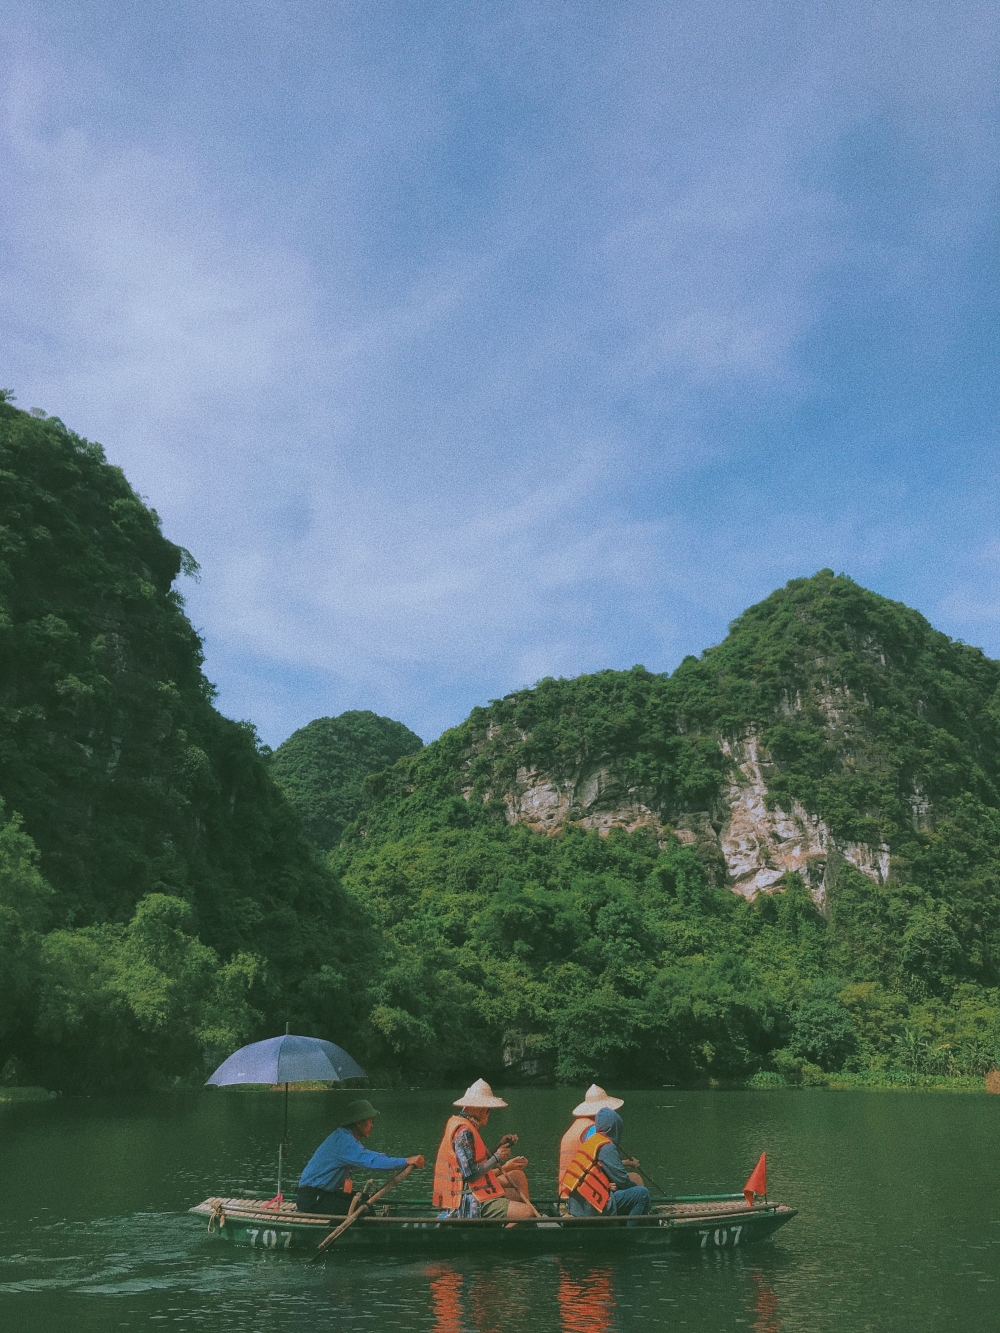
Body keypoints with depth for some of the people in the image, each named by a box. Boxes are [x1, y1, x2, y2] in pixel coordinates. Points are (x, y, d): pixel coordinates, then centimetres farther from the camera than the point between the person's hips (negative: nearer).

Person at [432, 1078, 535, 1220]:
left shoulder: (458, 1123, 13)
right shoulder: (464, 1131, -18)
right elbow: (470, 1175, -23)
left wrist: (501, 1146, 10)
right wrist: (496, 1158, -13)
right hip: (470, 1204, -11)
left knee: (518, 1175, 19)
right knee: (529, 1213, -18)